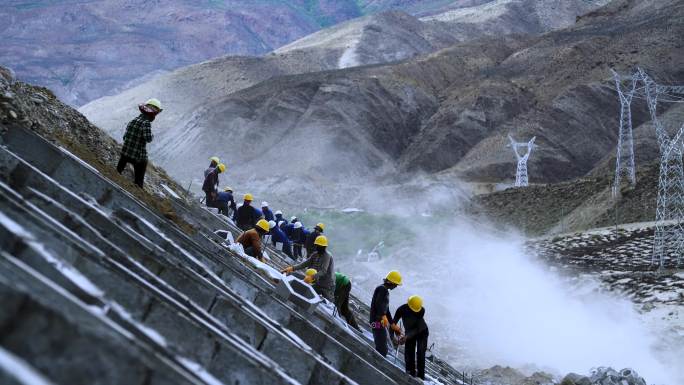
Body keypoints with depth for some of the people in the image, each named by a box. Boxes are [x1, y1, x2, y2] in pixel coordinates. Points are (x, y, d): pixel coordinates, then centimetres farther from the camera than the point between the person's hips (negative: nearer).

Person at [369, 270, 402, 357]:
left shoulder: (385, 291, 21)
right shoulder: (382, 289, -10)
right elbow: (378, 303, -27)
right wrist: (383, 316, -37)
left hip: (380, 321, 10)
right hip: (378, 321, -10)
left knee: (381, 348, 15)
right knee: (382, 349, -13)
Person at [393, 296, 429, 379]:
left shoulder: (421, 310, -29)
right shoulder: (402, 309, -26)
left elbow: (418, 328, -29)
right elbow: (393, 323, -20)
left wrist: (407, 336, -38)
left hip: (422, 332, -2)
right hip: (409, 333, 2)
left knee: (420, 352, -15)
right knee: (408, 354, -3)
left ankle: (421, 376, -9)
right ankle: (411, 375, 11)